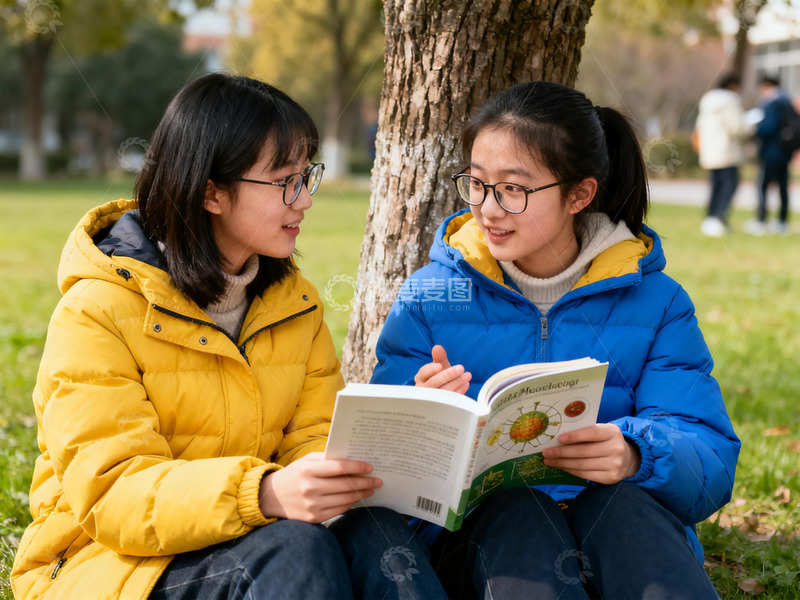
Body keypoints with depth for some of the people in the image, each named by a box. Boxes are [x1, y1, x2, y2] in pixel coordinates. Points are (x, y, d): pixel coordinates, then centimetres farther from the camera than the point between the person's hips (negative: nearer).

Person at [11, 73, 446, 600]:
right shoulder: (97, 312, -12)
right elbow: (110, 493, -21)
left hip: (248, 533, 6)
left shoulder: (294, 300, 10)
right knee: (293, 547, -34)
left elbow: (317, 438, 4)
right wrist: (264, 494, -38)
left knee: (378, 531, -25)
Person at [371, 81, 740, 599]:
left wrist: (636, 454, -29)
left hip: (626, 528, 1)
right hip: (476, 531, 0)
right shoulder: (431, 296, 6)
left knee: (622, 502, -32)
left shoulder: (655, 304, 4)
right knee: (513, 508, -33)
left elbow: (712, 462, -6)